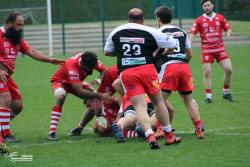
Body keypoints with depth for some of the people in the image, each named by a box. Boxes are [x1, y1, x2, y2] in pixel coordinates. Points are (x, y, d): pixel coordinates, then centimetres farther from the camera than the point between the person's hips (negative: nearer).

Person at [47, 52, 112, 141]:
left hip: (77, 82, 6)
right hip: (60, 81, -6)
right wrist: (99, 95, -44)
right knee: (61, 97, -38)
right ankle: (52, 132, -37)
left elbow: (104, 71, -6)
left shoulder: (92, 61, -25)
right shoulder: (72, 67, -42)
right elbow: (80, 91, -42)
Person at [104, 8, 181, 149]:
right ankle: (169, 136, 23)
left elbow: (107, 52, 21)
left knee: (140, 106, -3)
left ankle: (150, 137, -23)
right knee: (158, 102, 15)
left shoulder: (116, 32, 11)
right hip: (147, 68, -1)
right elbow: (172, 45, 8)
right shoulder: (150, 32, 3)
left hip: (126, 72, 1)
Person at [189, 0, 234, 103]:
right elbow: (192, 34, -2)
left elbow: (228, 29, 10)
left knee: (228, 69, -8)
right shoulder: (199, 20, 1)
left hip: (219, 48, 1)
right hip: (206, 50, -1)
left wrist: (228, 33, -13)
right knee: (207, 73, -5)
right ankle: (208, 96, 3)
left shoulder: (220, 18, 6)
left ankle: (226, 93, 11)